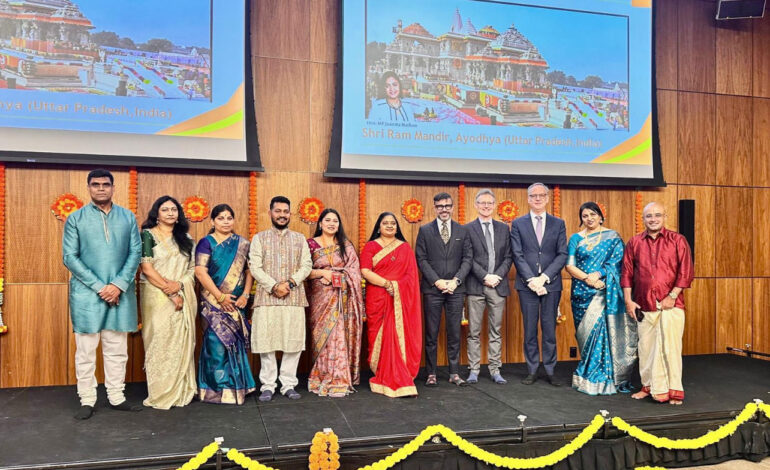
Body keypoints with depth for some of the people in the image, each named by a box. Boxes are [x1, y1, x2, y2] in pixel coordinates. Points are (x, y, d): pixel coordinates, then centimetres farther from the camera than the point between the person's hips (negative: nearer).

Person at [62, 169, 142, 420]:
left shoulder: (128, 217, 7)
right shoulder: (75, 218, 2)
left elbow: (135, 253, 3)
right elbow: (69, 257, -4)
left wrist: (119, 285, -10)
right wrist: (99, 287, -12)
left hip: (120, 293, 2)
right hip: (86, 293, -2)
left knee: (117, 350, 9)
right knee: (85, 350, 4)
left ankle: (116, 397, 19)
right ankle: (87, 401, 15)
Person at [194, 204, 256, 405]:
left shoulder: (242, 243, 11)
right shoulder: (206, 243, -1)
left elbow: (248, 271, 10)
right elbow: (200, 272, -10)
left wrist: (245, 295, -3)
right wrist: (220, 297, -14)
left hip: (237, 303, 4)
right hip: (214, 302, -4)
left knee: (236, 343, 7)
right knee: (217, 342, -6)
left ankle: (235, 387, 18)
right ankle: (216, 389, 6)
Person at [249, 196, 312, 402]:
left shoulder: (300, 239, 13)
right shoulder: (259, 238, 7)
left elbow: (307, 265, 4)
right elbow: (255, 267, -3)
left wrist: (291, 282, -12)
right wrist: (274, 286, -15)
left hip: (295, 298, 2)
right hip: (266, 297, -1)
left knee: (293, 342, 2)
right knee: (266, 342, 0)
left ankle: (289, 384, 13)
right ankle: (268, 385, 11)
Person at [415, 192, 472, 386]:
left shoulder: (462, 231, 10)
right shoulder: (425, 230, 5)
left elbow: (467, 258, 5)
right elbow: (421, 259, -1)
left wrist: (456, 280, -9)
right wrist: (437, 281, -10)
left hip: (455, 289, 2)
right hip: (432, 289, -1)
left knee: (454, 332, 5)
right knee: (431, 333, 3)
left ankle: (454, 373, 13)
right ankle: (431, 374, 10)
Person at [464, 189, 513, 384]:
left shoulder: (504, 228, 12)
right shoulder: (468, 229, 1)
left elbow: (508, 257, 7)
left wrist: (497, 276, -8)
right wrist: (485, 277, -13)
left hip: (498, 286, 3)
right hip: (476, 286, -3)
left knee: (496, 331, 8)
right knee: (474, 331, 2)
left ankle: (495, 371, 14)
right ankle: (474, 370, 10)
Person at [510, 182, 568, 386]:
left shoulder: (558, 224, 8)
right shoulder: (517, 224, 5)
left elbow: (562, 254, 1)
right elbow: (517, 255, -2)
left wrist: (544, 277, -11)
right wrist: (531, 280, -12)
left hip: (551, 284, 1)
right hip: (527, 285, 0)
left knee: (549, 329, 5)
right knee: (530, 330, 5)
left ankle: (550, 370, 14)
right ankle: (532, 371, 13)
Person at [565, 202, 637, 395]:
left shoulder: (612, 237, 6)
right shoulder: (576, 238, 10)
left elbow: (617, 261, -4)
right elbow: (569, 265, 1)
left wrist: (598, 274, -18)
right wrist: (587, 278, -14)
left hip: (605, 292, -2)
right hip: (582, 292, 2)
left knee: (603, 329, -7)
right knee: (586, 333, 1)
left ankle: (601, 378, 3)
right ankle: (588, 375, 11)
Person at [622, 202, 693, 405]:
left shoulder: (677, 240, 2)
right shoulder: (634, 243, 8)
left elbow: (686, 271, -3)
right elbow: (627, 273, 9)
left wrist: (672, 296, -10)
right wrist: (628, 300, 2)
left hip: (671, 304, -2)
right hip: (644, 306, 3)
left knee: (670, 347, -3)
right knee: (646, 347, 8)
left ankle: (673, 391, 8)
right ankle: (649, 386, 22)